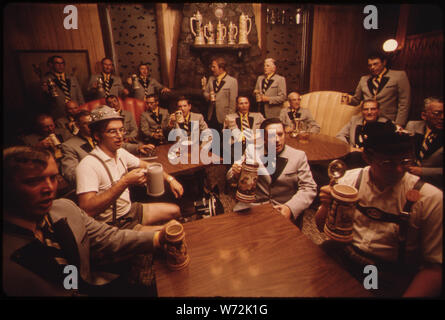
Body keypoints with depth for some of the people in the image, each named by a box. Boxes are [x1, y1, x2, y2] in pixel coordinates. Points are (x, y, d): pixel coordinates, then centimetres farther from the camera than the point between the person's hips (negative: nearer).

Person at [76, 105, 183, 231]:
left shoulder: (120, 152, 3)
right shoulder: (87, 165, -24)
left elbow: (145, 165, 16)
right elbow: (87, 210, -33)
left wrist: (170, 179, 4)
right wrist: (125, 182, -35)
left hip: (131, 209, 9)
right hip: (113, 225, -8)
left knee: (175, 210, 13)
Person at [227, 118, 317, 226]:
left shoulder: (299, 156, 1)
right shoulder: (252, 149, 4)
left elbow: (309, 188, -2)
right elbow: (231, 177, 8)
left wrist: (290, 208, -19)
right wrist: (236, 173, -17)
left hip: (282, 210, 0)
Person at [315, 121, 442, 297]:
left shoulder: (430, 198, -11)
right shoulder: (350, 179, -4)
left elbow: (435, 265, -6)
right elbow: (321, 226, 4)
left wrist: (409, 295, -21)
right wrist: (327, 205, -17)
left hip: (392, 279, -1)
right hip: (342, 256, 2)